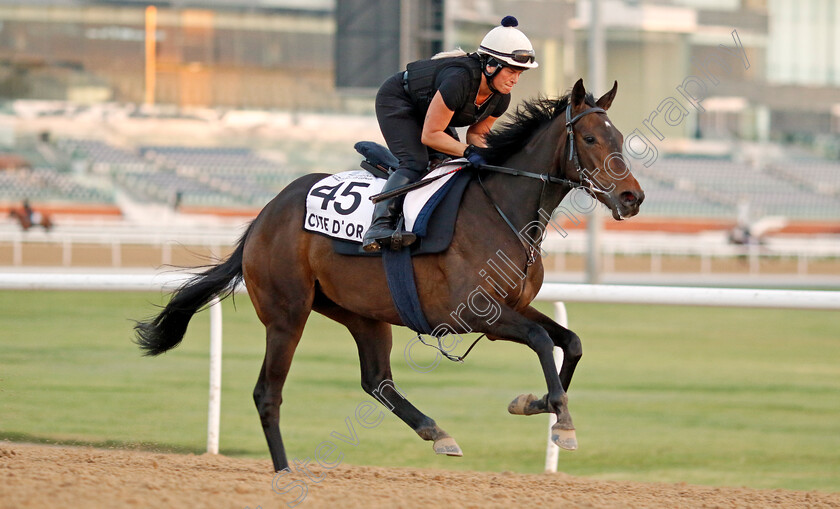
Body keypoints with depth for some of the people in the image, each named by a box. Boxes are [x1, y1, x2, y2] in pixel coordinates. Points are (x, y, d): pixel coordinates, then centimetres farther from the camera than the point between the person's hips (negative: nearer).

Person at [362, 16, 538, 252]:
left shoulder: (500, 98, -16)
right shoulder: (459, 80, -40)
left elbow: (476, 133, -2)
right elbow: (429, 135, -34)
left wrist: (485, 153, -23)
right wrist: (469, 151, -42)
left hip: (429, 108, 9)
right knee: (415, 162, -25)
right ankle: (380, 226, -35)